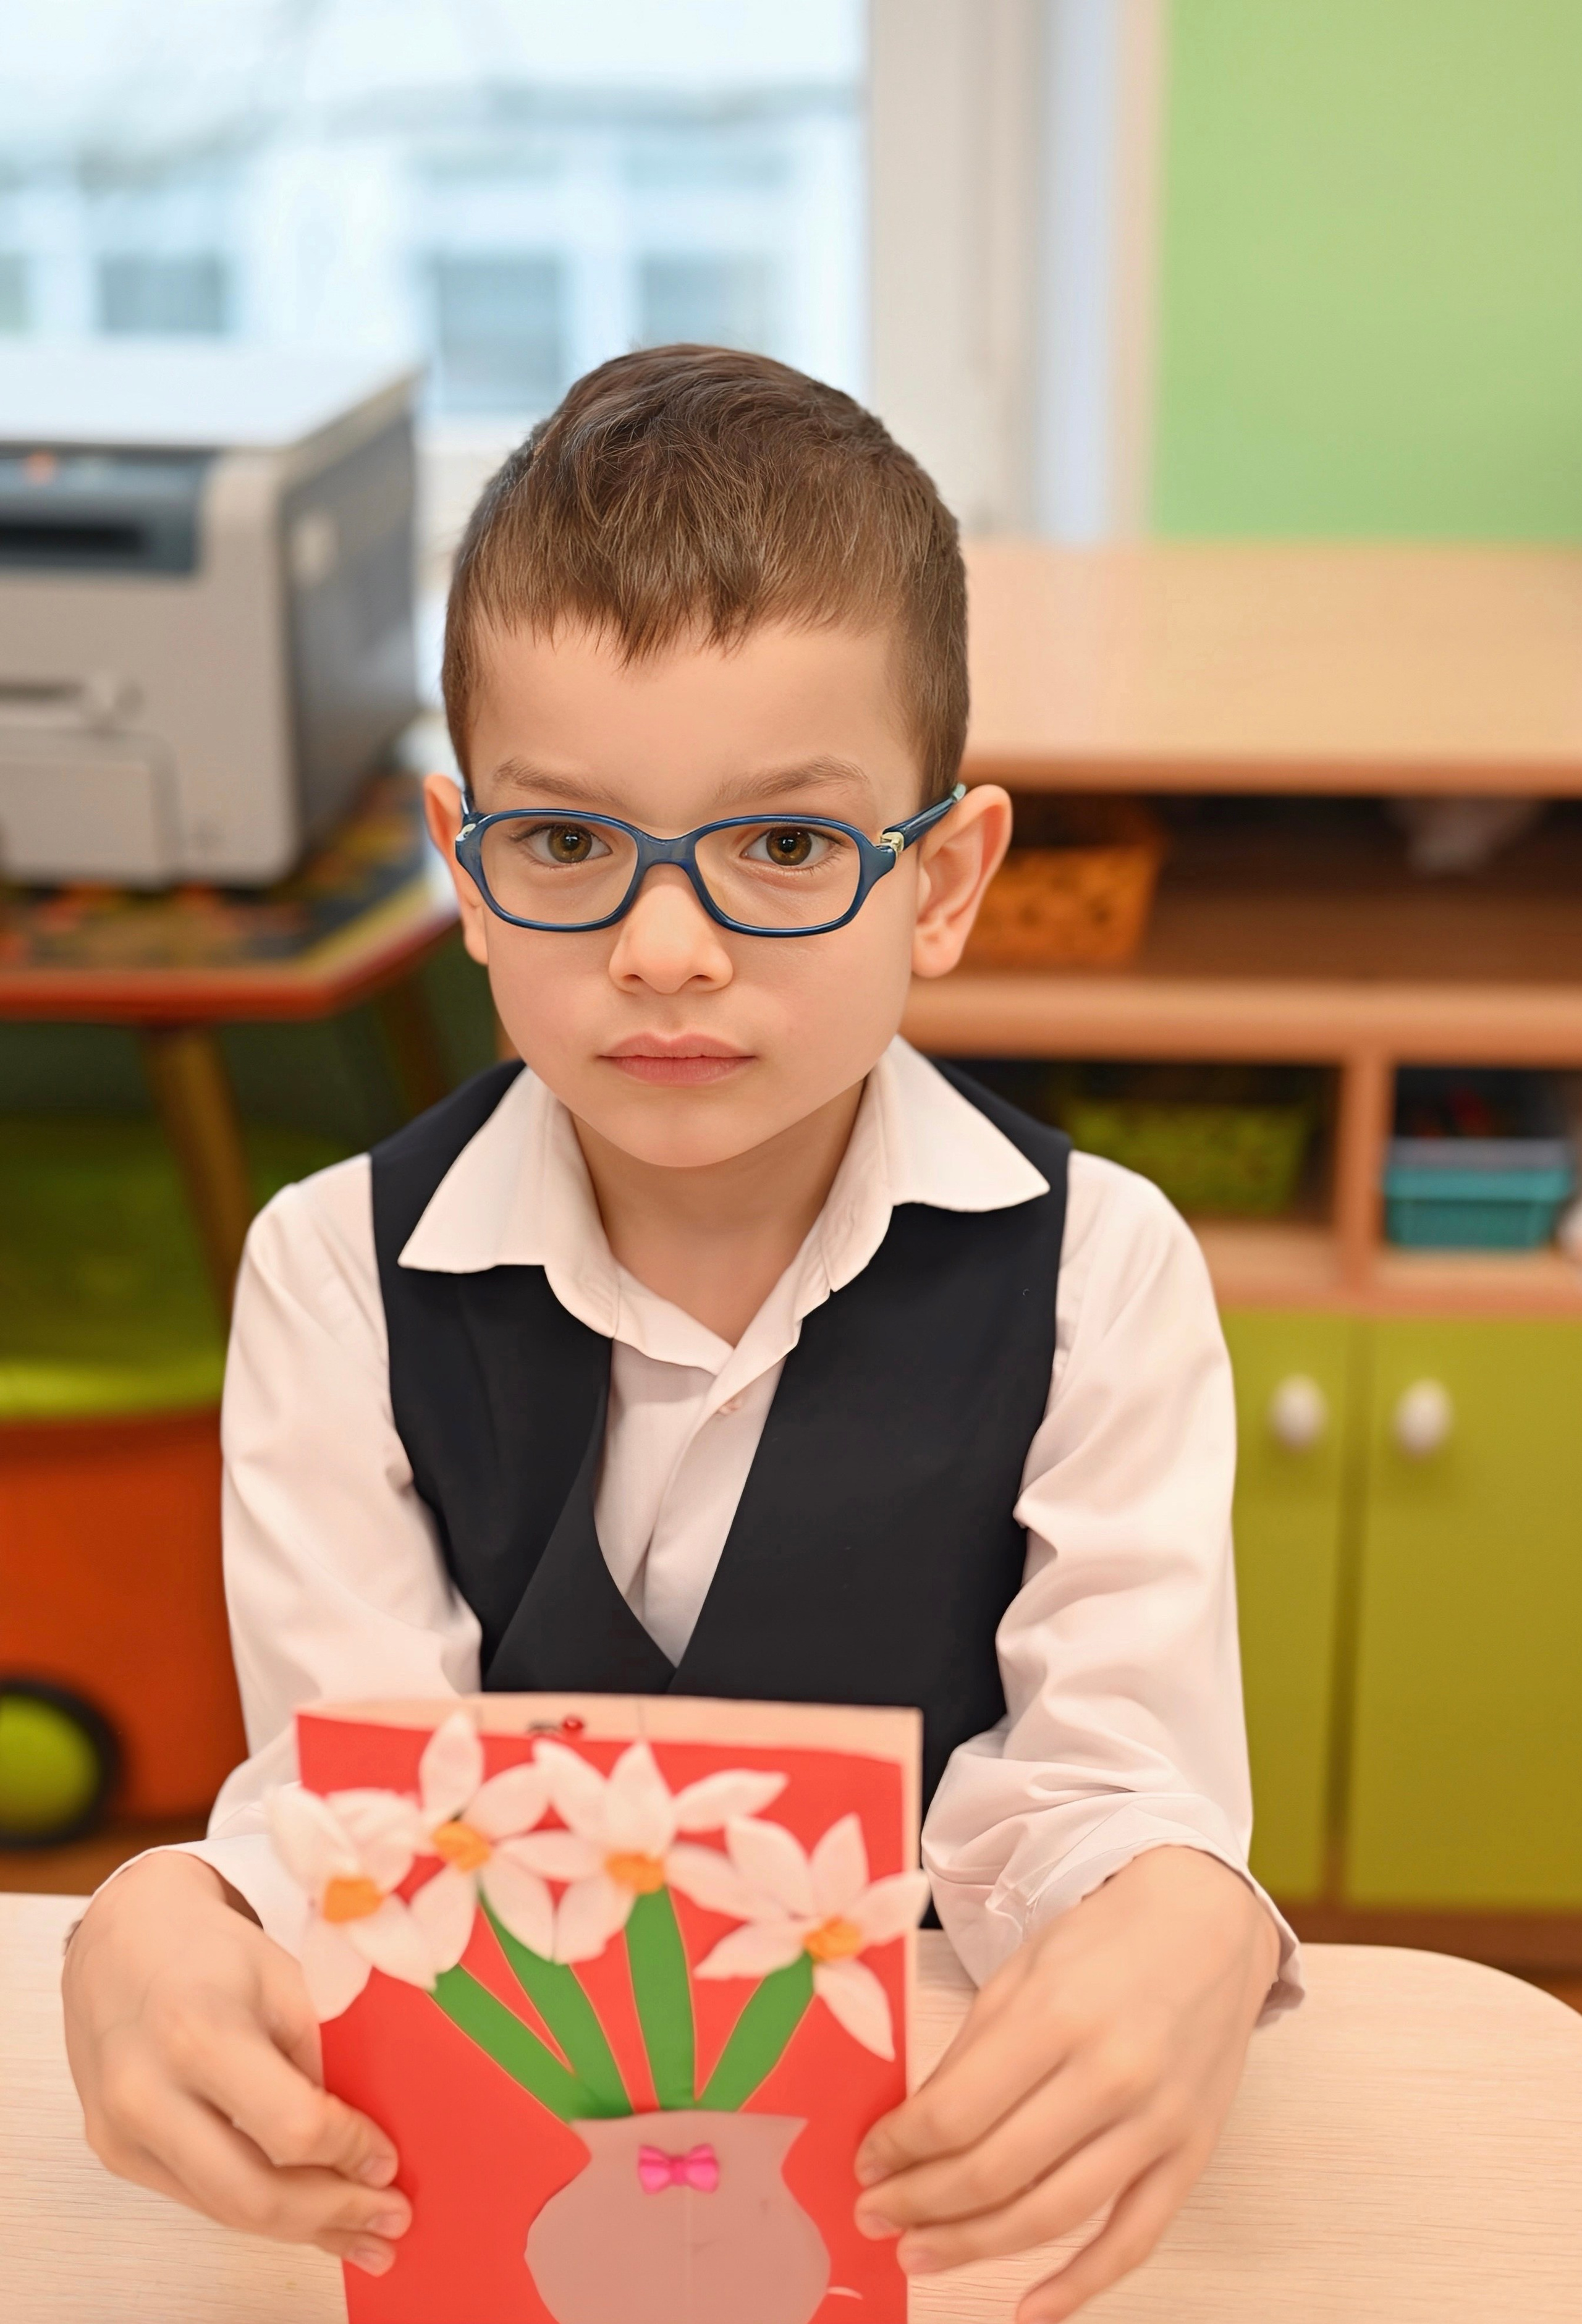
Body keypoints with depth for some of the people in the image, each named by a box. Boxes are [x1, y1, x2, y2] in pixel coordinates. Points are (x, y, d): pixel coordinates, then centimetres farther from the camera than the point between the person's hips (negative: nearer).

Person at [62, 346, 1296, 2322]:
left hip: (927, 2147, 0)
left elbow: (1103, 1789, -10)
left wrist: (1181, 1934, -32)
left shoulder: (1096, 1274, -6)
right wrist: (172, 1929, -30)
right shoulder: (344, 1276, -4)